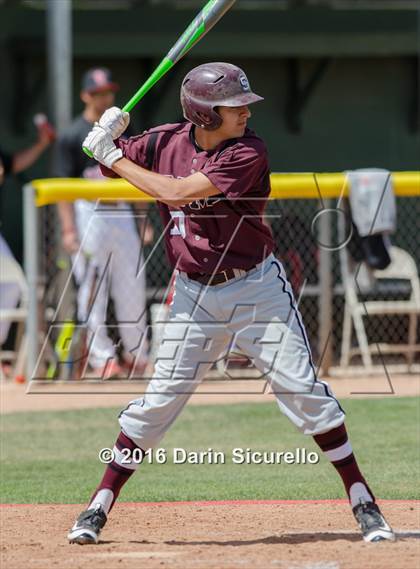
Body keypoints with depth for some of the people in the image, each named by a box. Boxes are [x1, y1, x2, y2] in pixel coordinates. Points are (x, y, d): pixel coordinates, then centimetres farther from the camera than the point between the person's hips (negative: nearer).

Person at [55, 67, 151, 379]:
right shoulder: (73, 136, -3)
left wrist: (142, 221, 14)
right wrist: (68, 230, -14)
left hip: (122, 214, 5)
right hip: (89, 215, -5)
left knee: (133, 288, 5)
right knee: (93, 291, -5)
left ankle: (137, 356, 15)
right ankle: (102, 358, -2)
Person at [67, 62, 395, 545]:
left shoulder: (248, 153, -17)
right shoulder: (167, 142, -3)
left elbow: (177, 192, -26)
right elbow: (109, 163, 10)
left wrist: (115, 157, -18)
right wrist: (109, 136, -13)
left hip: (256, 289, -3)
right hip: (195, 296, 3)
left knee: (304, 391, -5)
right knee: (159, 398, 0)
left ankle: (362, 501, 3)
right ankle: (99, 507, 9)